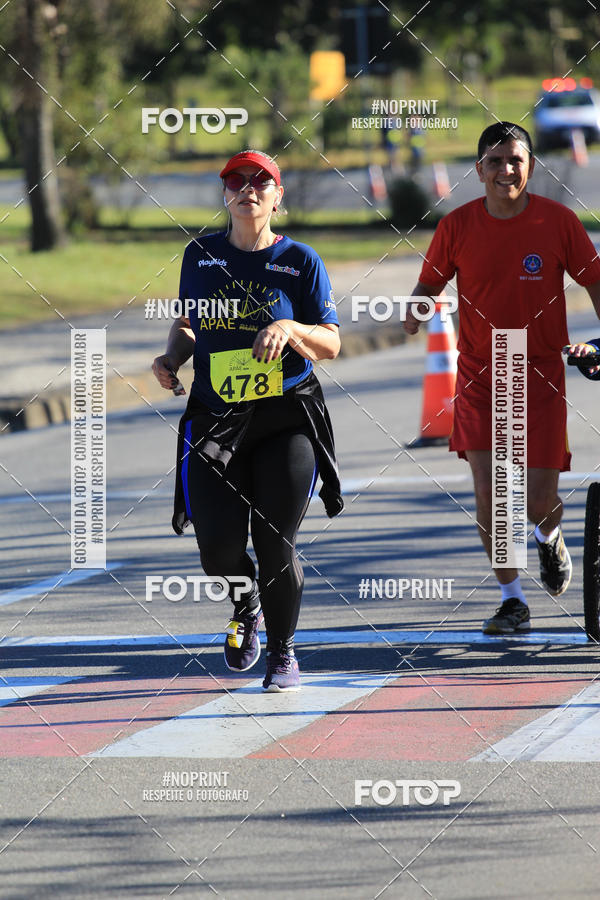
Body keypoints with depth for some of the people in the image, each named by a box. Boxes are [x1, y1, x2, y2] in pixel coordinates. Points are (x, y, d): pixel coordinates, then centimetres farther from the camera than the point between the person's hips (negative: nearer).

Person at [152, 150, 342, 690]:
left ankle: (283, 650, 17)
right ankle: (246, 607, 26)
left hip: (287, 418, -2)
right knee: (219, 547, -9)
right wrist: (172, 357, 3)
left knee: (276, 544, -6)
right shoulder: (200, 256, 9)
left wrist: (288, 328, -20)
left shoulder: (300, 261, 0)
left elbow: (330, 345, -1)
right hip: (215, 418, 2)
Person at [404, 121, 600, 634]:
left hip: (541, 375, -1)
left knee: (540, 499, -3)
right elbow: (430, 283, 7)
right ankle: (513, 601, 7)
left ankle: (549, 537, 36)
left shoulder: (559, 221, -7)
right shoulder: (457, 226, -4)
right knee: (488, 493, -8)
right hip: (479, 374, 1)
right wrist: (414, 314, -13)